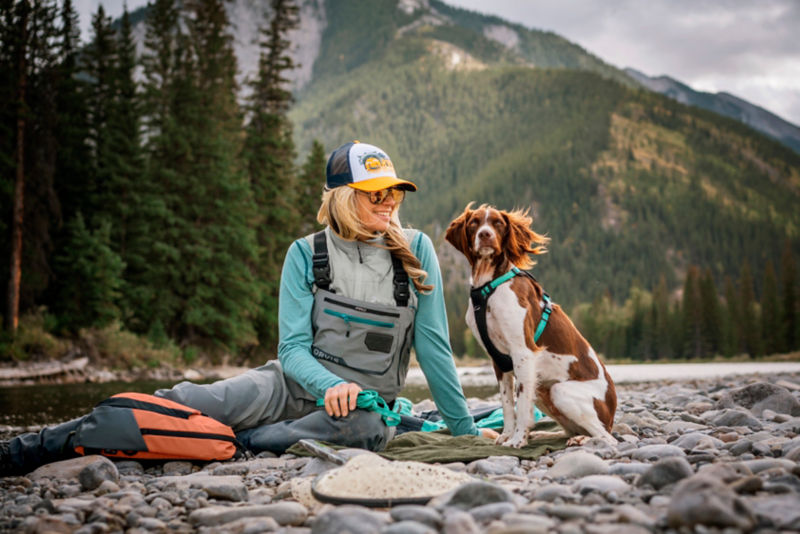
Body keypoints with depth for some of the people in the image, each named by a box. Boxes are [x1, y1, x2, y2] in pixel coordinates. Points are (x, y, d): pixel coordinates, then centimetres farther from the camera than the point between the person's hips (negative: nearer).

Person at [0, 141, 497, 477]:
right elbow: (293, 347, -7)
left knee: (364, 428, -39)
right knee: (184, 400, -24)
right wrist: (329, 385, -28)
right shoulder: (306, 254, -3)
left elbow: (432, 343, 1)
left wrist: (463, 426, 1)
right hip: (295, 383, 0)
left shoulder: (416, 250, -3)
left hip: (365, 405, 0)